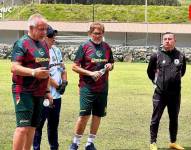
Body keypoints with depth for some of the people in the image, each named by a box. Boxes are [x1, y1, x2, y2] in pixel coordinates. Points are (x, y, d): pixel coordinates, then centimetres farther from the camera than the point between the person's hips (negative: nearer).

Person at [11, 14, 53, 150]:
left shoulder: (43, 45, 16)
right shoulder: (22, 43, -9)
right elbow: (15, 68, -18)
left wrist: (47, 90, 20)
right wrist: (33, 72, -32)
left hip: (39, 93, 8)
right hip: (24, 92, -8)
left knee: (32, 126, 10)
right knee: (23, 127, -12)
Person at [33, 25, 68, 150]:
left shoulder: (56, 50, 14)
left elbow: (62, 68, 20)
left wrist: (64, 82, 4)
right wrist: (57, 85, -11)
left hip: (57, 94, 8)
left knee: (54, 123, 17)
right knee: (39, 123, -2)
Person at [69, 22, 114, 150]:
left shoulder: (107, 47, 9)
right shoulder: (84, 47, -5)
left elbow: (111, 63, 21)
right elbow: (75, 67, -6)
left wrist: (110, 66, -3)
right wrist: (90, 73, -16)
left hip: (103, 88, 5)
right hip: (87, 87, -5)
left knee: (98, 115, 8)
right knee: (84, 115, -8)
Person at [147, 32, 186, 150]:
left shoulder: (181, 56, -1)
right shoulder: (156, 56, -6)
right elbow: (150, 71, 10)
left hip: (175, 94, 2)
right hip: (160, 94, -2)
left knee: (174, 119, 13)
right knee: (156, 119, 4)